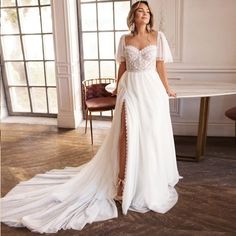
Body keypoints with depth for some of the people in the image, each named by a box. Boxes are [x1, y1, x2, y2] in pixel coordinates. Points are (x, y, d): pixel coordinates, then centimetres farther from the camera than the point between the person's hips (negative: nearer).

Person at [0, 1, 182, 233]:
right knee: (127, 130, -15)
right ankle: (123, 179, -5)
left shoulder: (158, 36, 5)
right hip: (130, 88, 0)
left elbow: (160, 66, 8)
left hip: (151, 89, 0)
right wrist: (118, 88, 19)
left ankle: (151, 178, 25)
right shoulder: (125, 39, 8)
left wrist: (166, 89, 11)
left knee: (152, 133, 5)